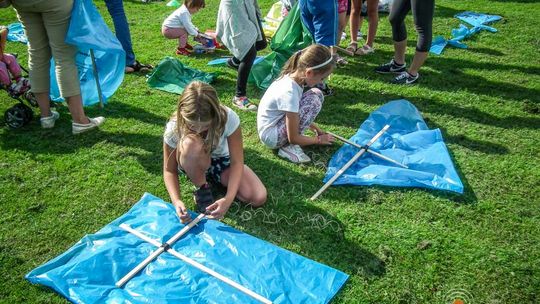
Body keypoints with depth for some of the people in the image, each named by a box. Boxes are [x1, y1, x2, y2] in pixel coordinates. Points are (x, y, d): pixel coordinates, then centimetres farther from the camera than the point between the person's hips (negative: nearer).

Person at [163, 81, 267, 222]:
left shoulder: (228, 118, -32)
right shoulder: (174, 128, -30)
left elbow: (237, 162, -28)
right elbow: (169, 170, -20)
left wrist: (228, 199, -40)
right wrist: (176, 200, -37)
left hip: (221, 161, 1)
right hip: (194, 165, -1)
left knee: (259, 198, -20)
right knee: (191, 143, -39)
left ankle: (220, 181, 7)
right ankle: (202, 189, -12)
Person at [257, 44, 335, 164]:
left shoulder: (292, 77, -6)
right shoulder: (289, 93, -31)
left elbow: (296, 113, 14)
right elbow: (293, 138, -22)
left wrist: (316, 129, 11)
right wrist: (319, 139, -7)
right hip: (271, 136, -9)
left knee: (317, 93, 1)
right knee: (313, 100, -22)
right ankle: (289, 147, -10)